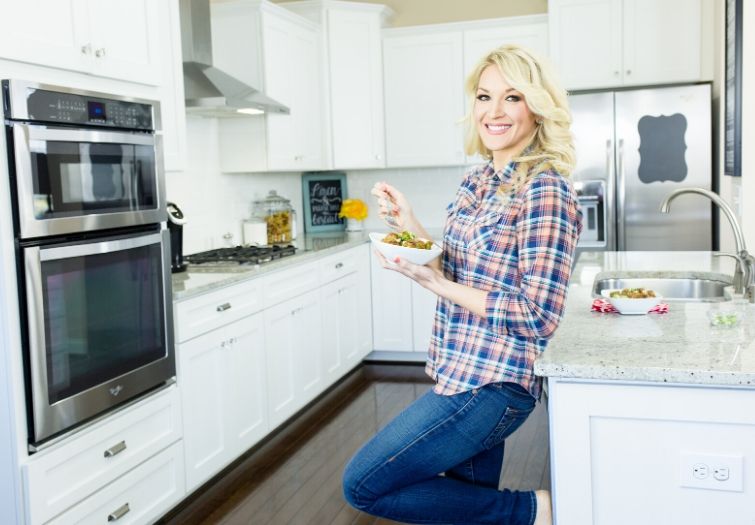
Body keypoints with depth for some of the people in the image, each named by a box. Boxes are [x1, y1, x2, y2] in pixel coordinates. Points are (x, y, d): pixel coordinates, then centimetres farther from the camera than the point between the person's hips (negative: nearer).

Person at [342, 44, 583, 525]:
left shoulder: (545, 190, -18)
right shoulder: (477, 181, 8)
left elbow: (537, 316, -21)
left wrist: (434, 282, -21)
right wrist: (413, 230, 0)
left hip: (491, 385, -8)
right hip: (464, 373, 8)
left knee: (363, 485, -3)